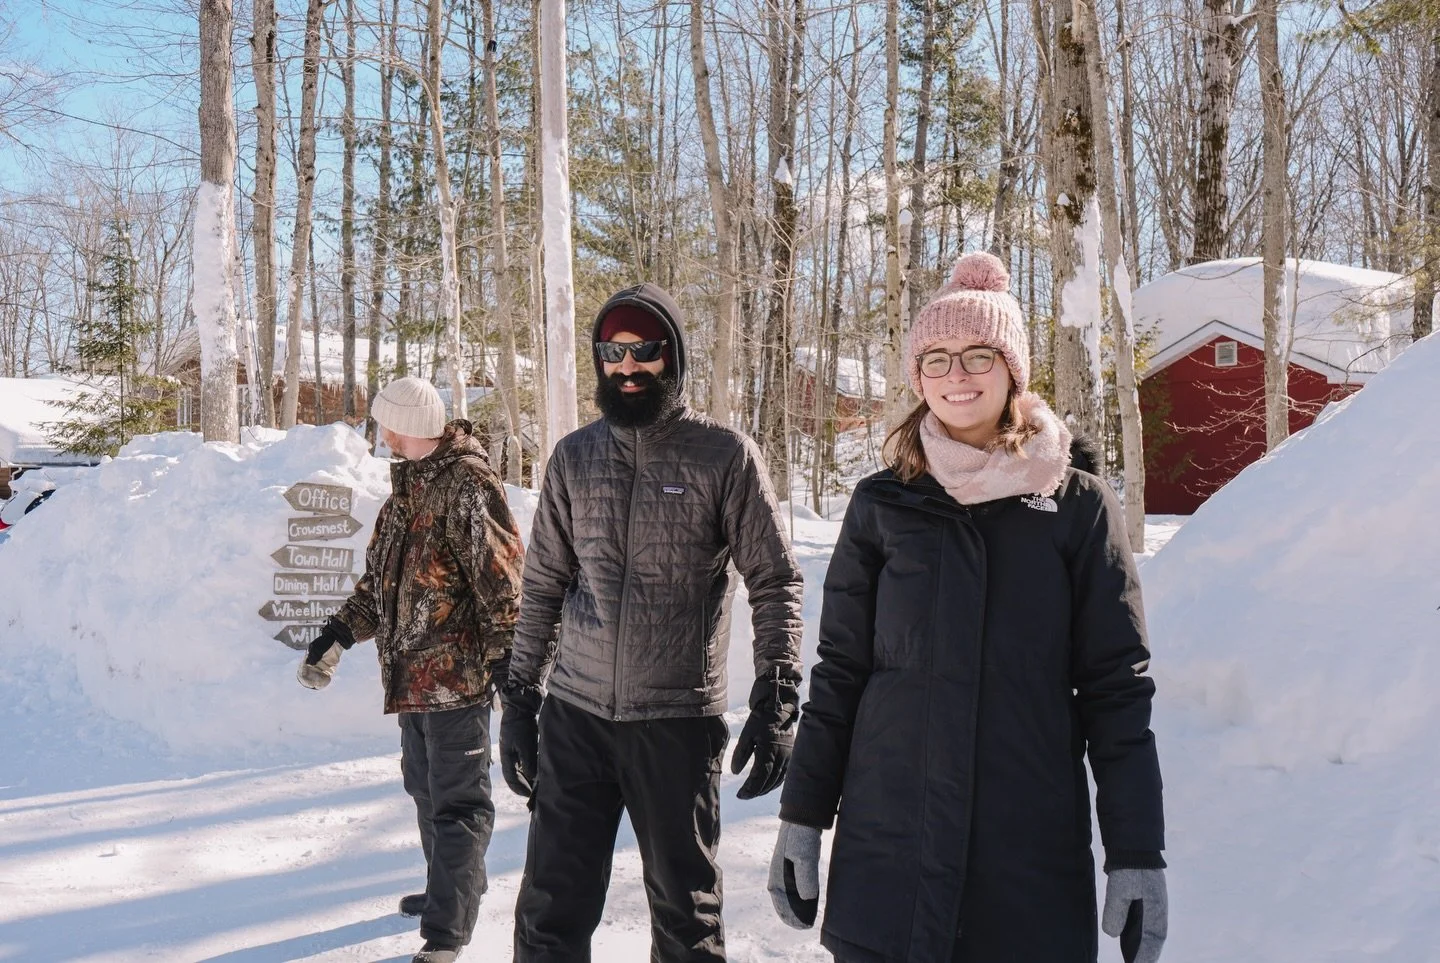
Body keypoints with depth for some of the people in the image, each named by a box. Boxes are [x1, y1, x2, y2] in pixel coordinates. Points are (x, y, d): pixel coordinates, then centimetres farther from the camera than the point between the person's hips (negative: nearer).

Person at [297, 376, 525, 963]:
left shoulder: (467, 482, -13)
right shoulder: (406, 485, 16)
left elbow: (501, 576, -18)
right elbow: (381, 575, 23)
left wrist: (507, 659, -22)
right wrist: (337, 636, 16)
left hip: (457, 670, -9)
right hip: (411, 669, 10)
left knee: (457, 800, -5)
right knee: (426, 787, 20)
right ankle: (452, 891, 37)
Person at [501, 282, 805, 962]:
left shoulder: (726, 456, -4)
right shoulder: (573, 457, 6)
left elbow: (775, 585, -4)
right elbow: (543, 587, 11)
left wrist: (775, 704, -11)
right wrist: (520, 700, 9)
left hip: (678, 721, -3)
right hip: (574, 715, 3)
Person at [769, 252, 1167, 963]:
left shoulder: (1079, 506, 1)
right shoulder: (882, 505, 4)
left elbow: (1117, 689, 0)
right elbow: (838, 672, 7)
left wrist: (1137, 853, -4)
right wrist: (801, 817, 4)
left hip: (1034, 848, 0)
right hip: (888, 843, 1)